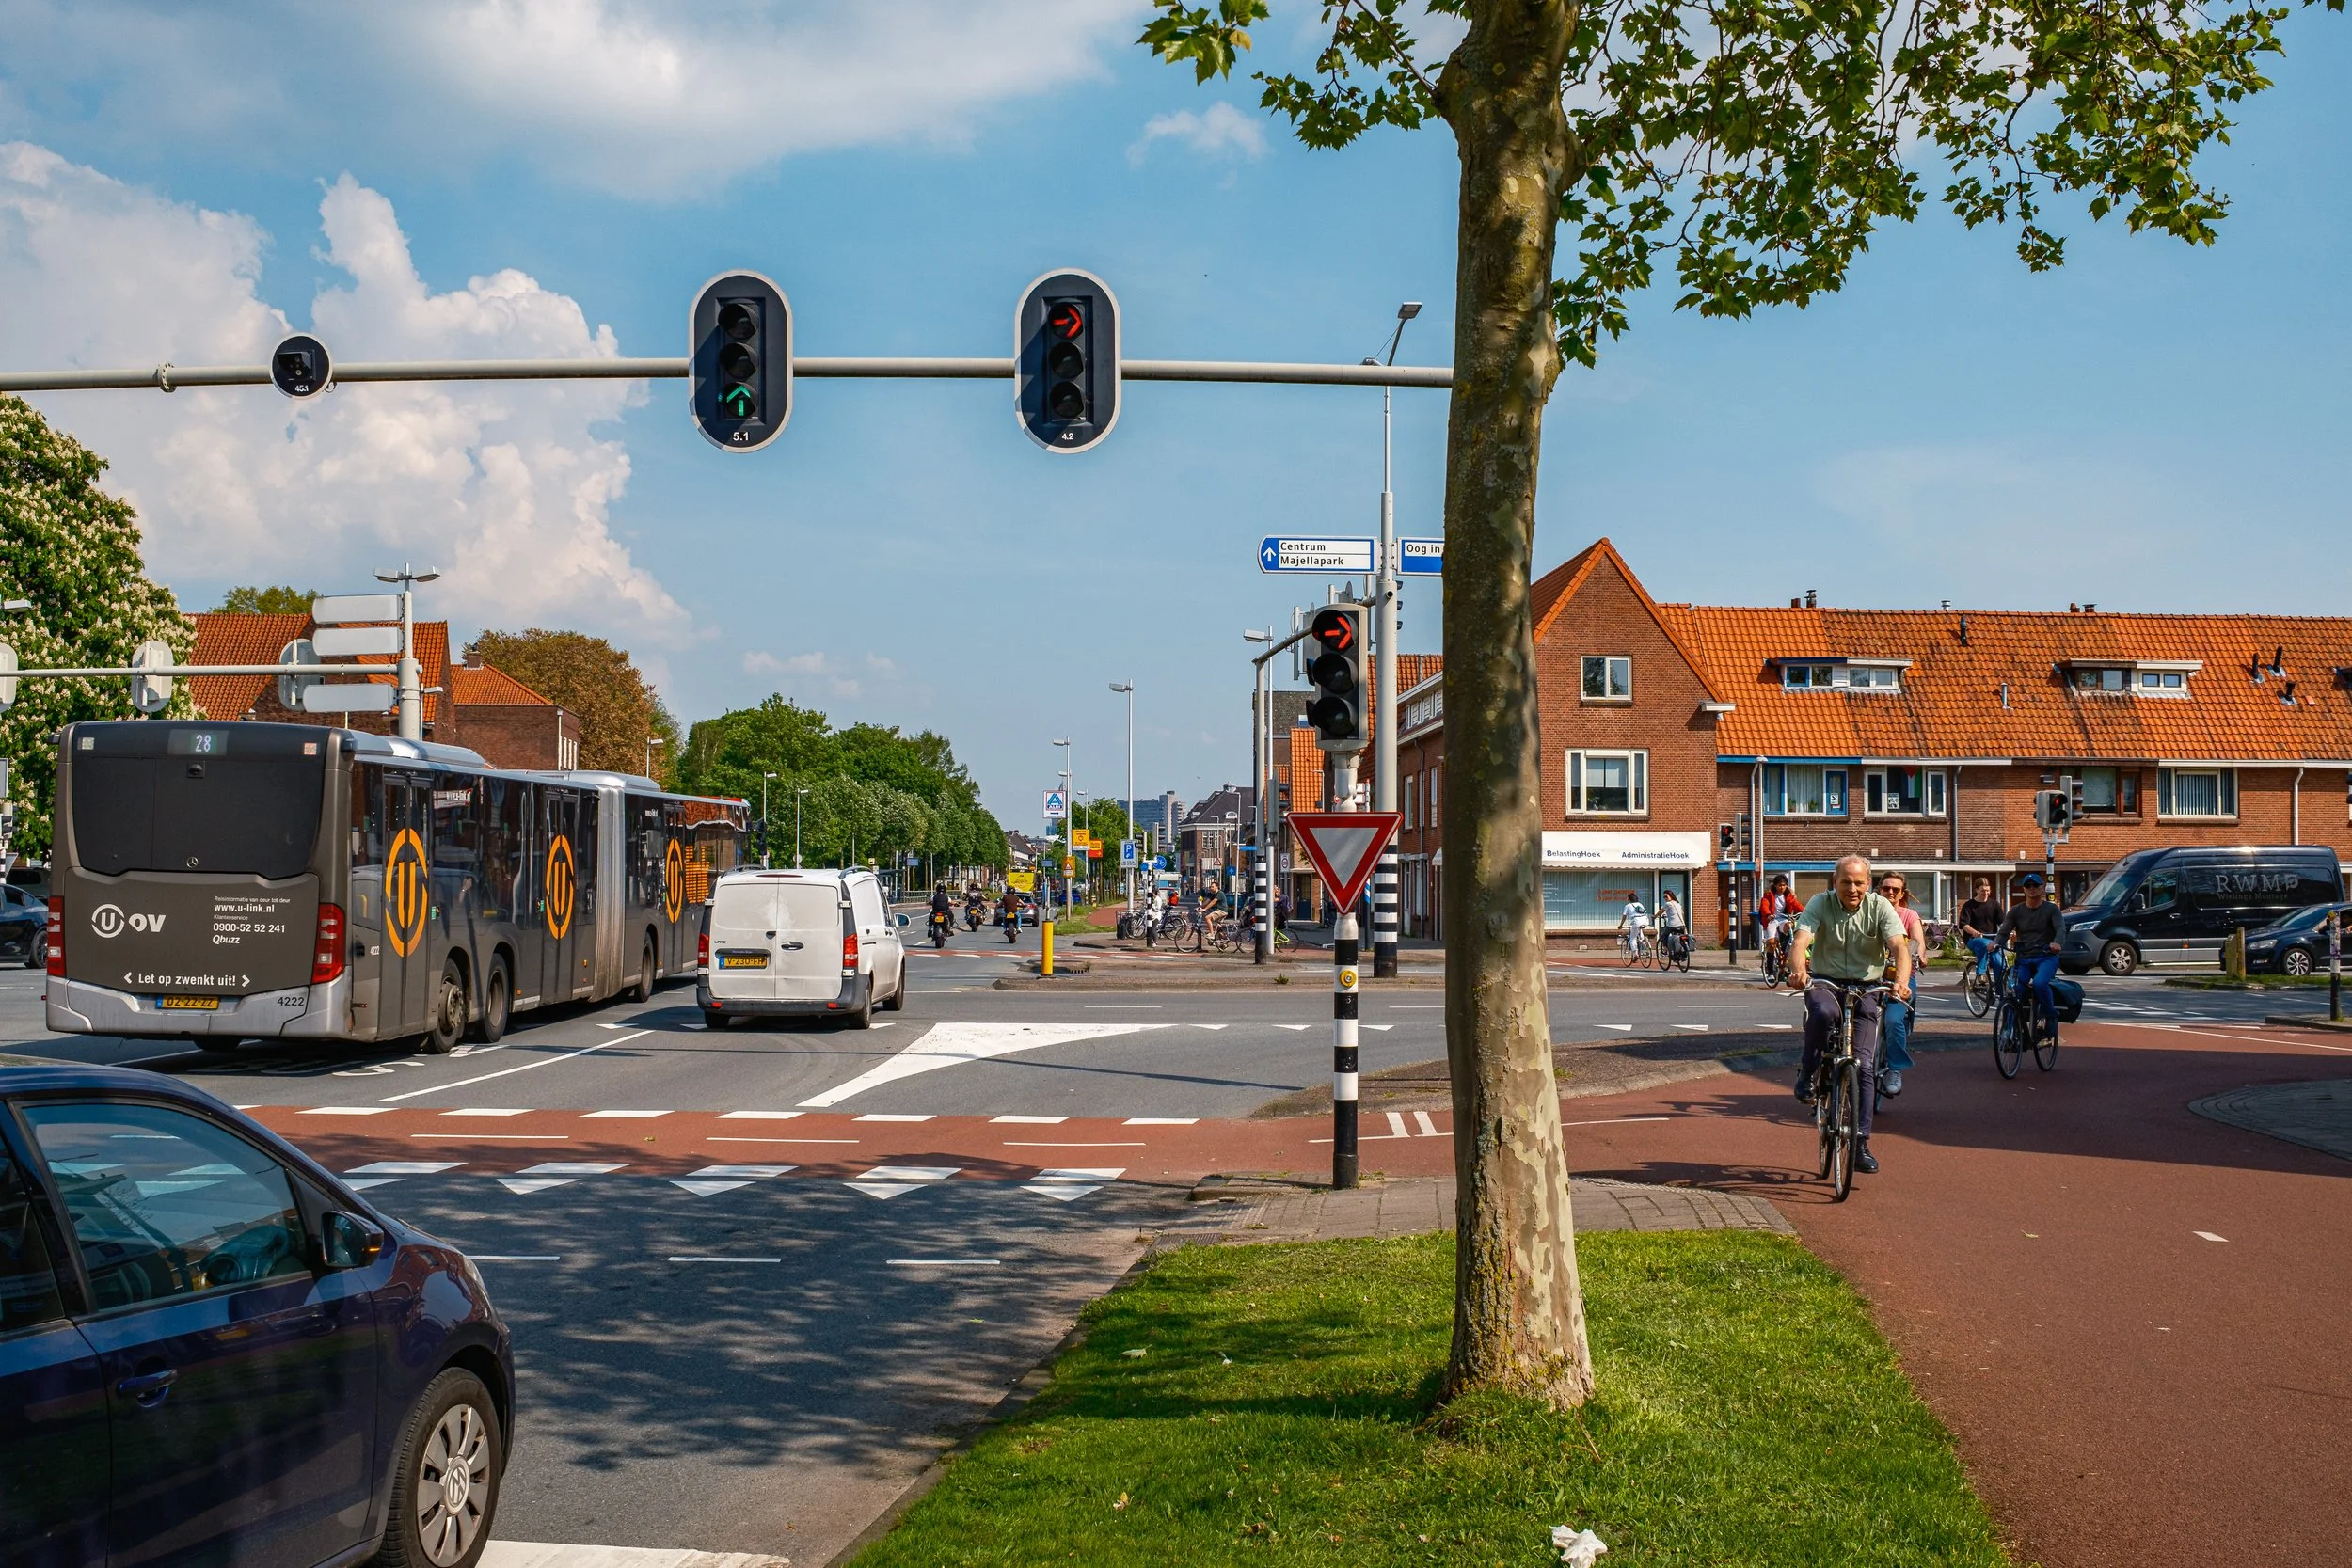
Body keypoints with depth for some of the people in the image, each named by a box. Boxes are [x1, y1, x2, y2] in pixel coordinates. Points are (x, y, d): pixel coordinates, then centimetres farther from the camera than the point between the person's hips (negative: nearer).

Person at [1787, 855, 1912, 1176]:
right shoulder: (1821, 904, -8)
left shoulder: (1880, 908, -7)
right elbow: (1801, 941, -23)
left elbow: (1900, 948, -20)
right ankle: (1807, 1074, -13)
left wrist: (1901, 980, -41)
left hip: (1865, 988, 1)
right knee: (1823, 1012, -38)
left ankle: (1861, 1144, -1)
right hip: (1824, 981, -1)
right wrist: (1798, 970, -45)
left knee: (1863, 1064, -7)